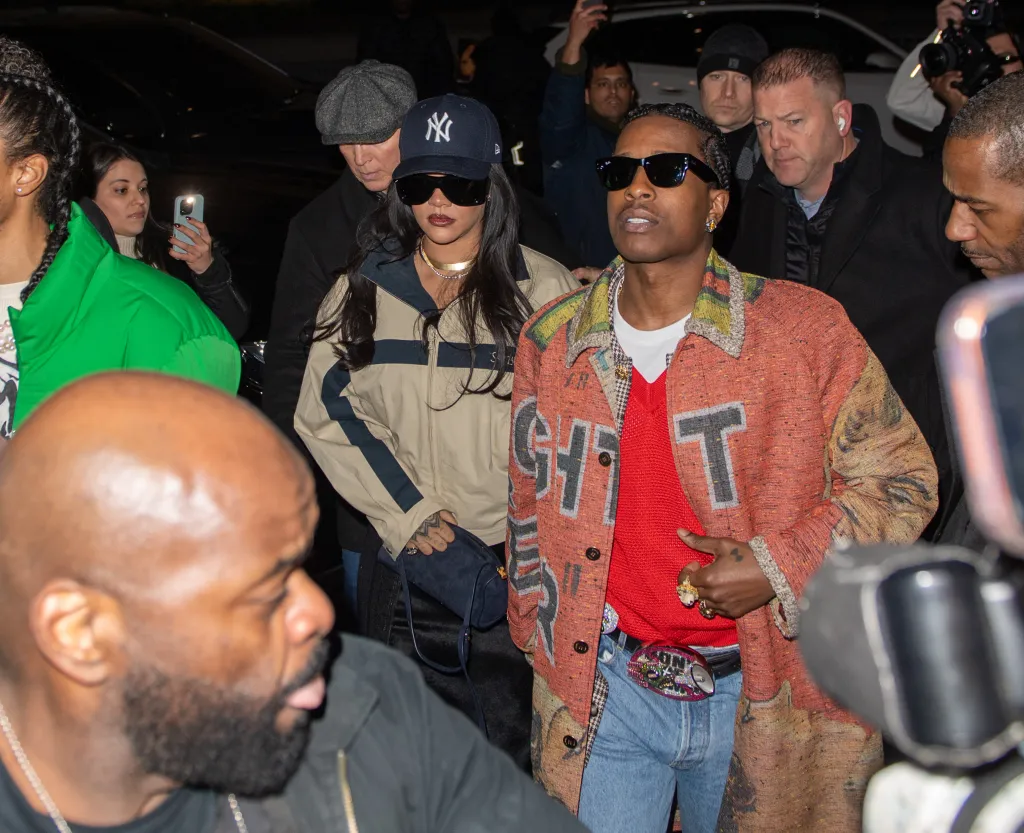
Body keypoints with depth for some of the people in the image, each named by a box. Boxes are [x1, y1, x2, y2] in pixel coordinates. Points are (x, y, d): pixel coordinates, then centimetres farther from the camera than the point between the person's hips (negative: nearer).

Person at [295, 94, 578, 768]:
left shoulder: (544, 291, -3)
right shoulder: (364, 288, 6)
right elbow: (326, 410, 3)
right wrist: (405, 513, -5)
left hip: (518, 563, -2)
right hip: (405, 564, 3)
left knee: (517, 754, 6)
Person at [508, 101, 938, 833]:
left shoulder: (804, 328, -9)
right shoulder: (552, 341, 1)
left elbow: (902, 478, -4)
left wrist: (781, 565, -15)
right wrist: (545, 635, 11)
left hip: (767, 691, -2)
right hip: (603, 689, 2)